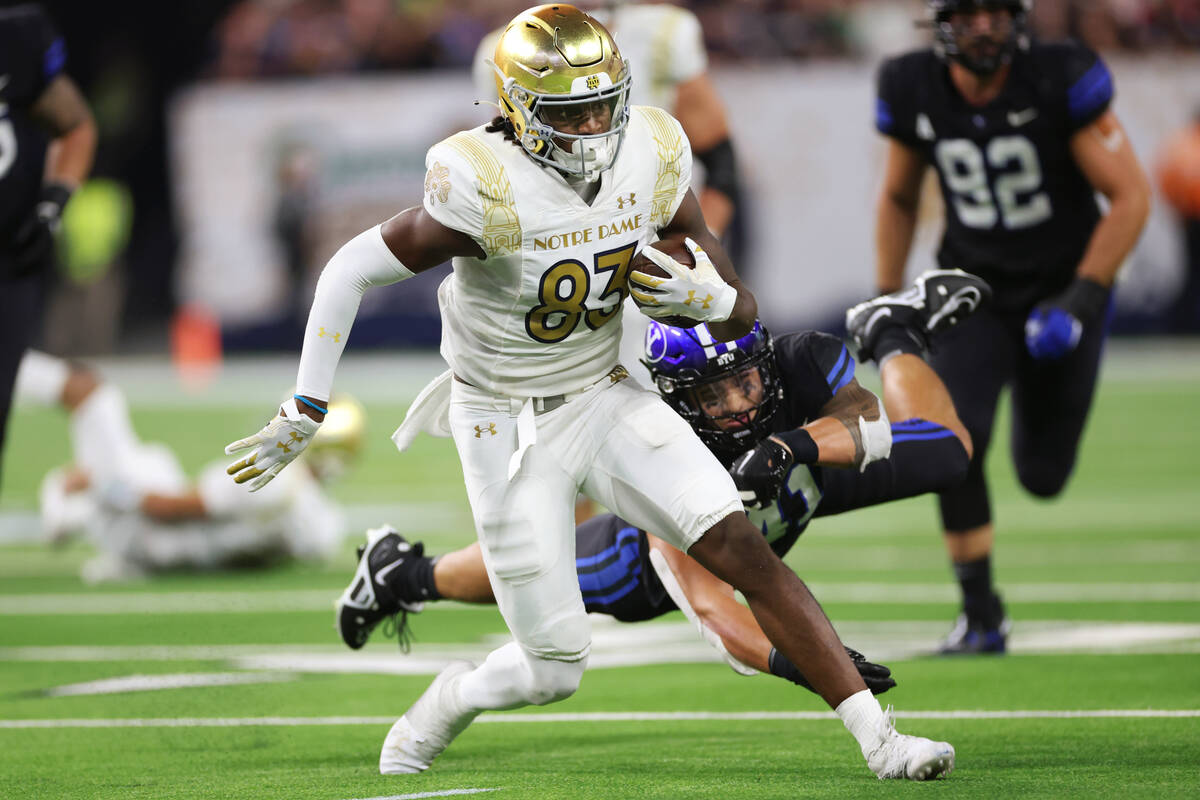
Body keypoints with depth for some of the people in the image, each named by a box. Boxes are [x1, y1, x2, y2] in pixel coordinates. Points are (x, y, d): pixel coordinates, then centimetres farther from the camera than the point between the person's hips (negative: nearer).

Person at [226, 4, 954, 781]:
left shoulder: (652, 161, -11)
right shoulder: (486, 191, -26)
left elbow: (740, 318, -1)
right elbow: (349, 273, -16)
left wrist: (707, 297, -26)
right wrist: (303, 413, -12)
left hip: (607, 398, 4)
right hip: (507, 431, -4)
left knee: (746, 550, -13)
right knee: (556, 670, -1)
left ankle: (880, 740, -11)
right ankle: (433, 715, 32)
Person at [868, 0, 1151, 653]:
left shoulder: (1060, 82, -20)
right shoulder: (915, 92, -10)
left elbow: (1130, 196, -15)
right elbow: (899, 198, 10)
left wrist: (1083, 298, -22)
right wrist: (885, 299, 6)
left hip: (1061, 286, -1)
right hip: (974, 286, 1)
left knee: (1043, 475, 5)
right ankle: (980, 613, -9)